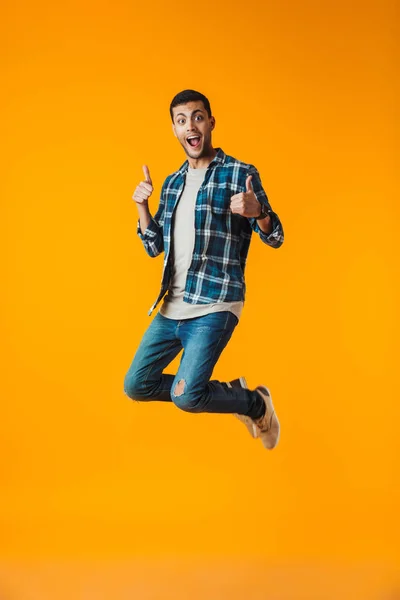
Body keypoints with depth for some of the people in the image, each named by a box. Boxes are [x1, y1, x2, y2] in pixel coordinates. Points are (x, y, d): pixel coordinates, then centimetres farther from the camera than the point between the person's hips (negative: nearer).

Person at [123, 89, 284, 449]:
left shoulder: (240, 174, -5)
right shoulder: (172, 183, 13)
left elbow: (275, 238, -6)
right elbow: (155, 247, 16)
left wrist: (258, 212, -27)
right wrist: (142, 205, 1)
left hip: (215, 305, -7)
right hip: (172, 307, 7)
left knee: (185, 397, -20)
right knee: (136, 386, 8)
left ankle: (256, 403, 10)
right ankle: (230, 393, 22)